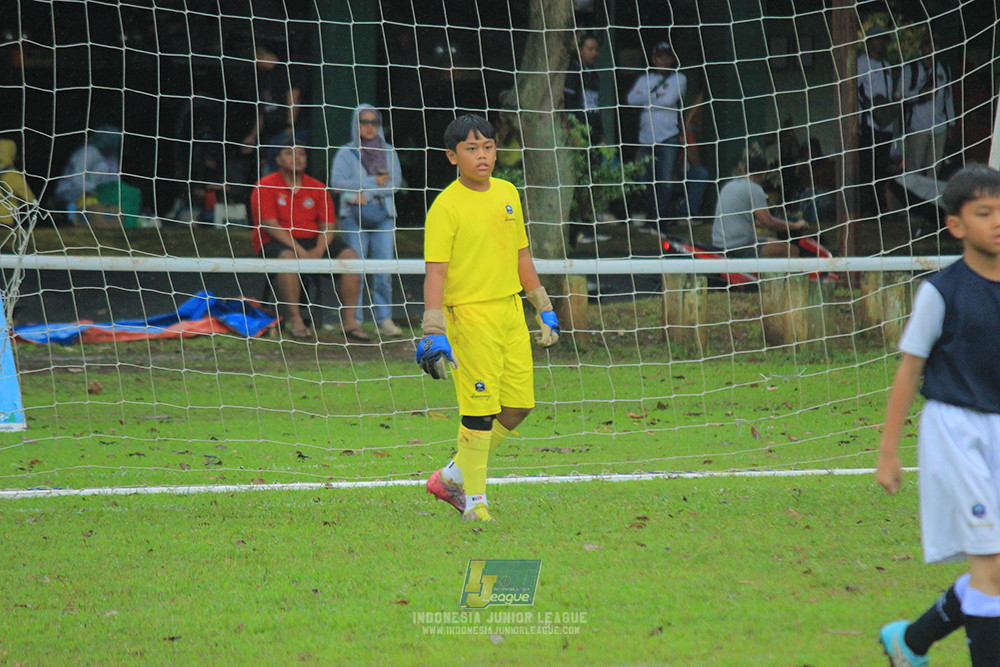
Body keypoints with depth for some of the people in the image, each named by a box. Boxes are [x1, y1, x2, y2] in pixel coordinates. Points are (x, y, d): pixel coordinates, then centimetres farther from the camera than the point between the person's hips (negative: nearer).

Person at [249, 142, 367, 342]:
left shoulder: (318, 189, 12)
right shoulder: (266, 186, -1)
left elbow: (328, 226, 7)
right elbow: (270, 226, -12)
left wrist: (319, 251, -15)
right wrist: (299, 250, -22)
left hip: (313, 241, 5)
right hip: (276, 243, -5)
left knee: (350, 256, -16)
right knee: (288, 258, -39)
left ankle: (350, 322, -17)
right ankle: (295, 320, -30)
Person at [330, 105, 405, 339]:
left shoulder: (388, 152, 15)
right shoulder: (346, 153, 6)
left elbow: (395, 181, 2)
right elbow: (337, 181, -8)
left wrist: (365, 193, -10)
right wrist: (375, 182, -11)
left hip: (383, 217, 2)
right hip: (353, 218, -2)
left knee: (383, 269, -4)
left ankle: (384, 320, 0)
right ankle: (353, 320, -4)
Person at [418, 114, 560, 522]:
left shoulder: (507, 193, 11)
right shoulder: (446, 206, -9)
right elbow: (435, 272, -13)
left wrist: (544, 309, 22)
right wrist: (434, 332, -20)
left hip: (511, 309, 7)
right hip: (471, 315, -7)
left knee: (518, 406, 8)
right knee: (480, 410, -7)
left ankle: (453, 477, 22)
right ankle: (474, 500, 5)